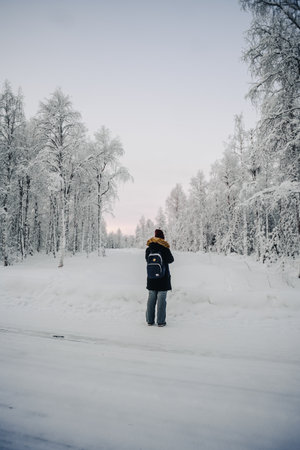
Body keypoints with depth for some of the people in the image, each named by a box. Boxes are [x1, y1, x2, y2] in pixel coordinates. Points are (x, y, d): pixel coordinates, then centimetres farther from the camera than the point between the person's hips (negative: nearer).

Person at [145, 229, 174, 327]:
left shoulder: (148, 249, -1)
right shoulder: (165, 249, -11)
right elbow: (171, 260, 3)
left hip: (151, 278, 4)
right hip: (163, 278, -4)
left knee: (151, 299, 12)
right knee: (161, 299, 3)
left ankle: (149, 320, 18)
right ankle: (160, 321, 6)